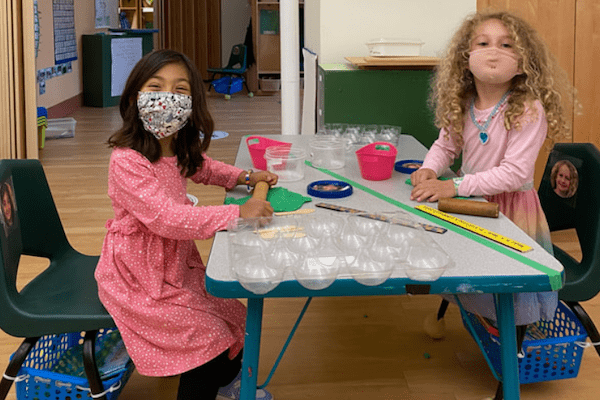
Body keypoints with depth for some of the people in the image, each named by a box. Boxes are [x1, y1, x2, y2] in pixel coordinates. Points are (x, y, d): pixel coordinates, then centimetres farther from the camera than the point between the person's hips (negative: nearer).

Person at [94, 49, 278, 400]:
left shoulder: (180, 149, -1)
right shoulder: (127, 161, -28)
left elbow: (203, 168, 24)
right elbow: (166, 218, -36)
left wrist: (245, 177, 9)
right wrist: (237, 213, -36)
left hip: (176, 263, 8)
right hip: (138, 279, -8)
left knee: (232, 314, 14)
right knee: (207, 336, -12)